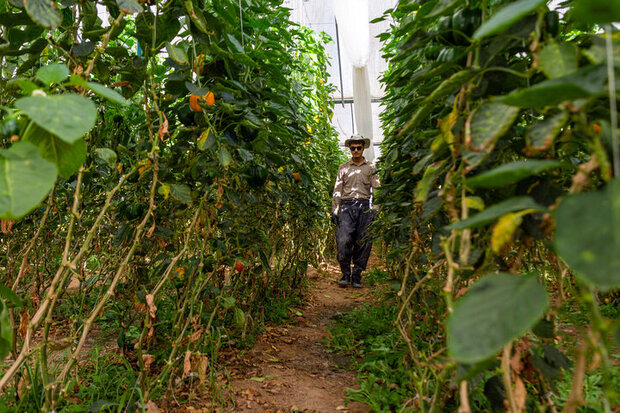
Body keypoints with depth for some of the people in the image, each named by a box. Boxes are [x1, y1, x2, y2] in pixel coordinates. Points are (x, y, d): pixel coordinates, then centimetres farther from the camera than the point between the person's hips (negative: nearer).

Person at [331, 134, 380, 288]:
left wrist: (375, 210, -1)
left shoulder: (371, 167, 14)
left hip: (364, 206, 0)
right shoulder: (343, 168, 15)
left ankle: (357, 276, 7)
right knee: (343, 240, -14)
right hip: (347, 206, 0)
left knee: (364, 242, -3)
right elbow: (337, 190, 12)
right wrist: (334, 210, 4)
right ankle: (345, 274, 1)